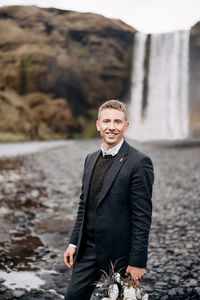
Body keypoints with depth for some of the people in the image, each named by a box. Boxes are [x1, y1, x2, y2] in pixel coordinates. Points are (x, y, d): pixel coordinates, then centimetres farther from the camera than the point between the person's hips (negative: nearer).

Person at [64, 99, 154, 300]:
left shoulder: (139, 162, -14)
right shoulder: (91, 159, 9)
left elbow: (142, 216, -15)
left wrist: (137, 261, -15)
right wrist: (73, 243, 10)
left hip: (119, 251, -6)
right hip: (88, 248, 6)